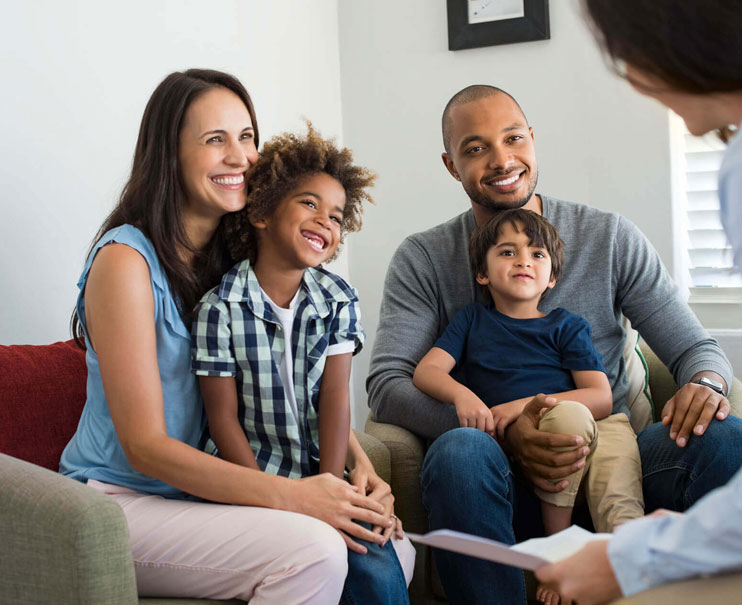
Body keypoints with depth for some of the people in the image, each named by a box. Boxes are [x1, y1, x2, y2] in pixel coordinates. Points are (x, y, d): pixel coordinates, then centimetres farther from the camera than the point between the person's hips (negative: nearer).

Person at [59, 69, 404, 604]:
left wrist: (362, 466, -9)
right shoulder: (125, 260, -14)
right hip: (119, 500, -6)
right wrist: (289, 495, -26)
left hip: (207, 494, 7)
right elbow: (145, 446, -19)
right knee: (313, 550, -28)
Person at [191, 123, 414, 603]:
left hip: (319, 473, 3)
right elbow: (224, 418, -9)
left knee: (380, 562, -17)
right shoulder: (220, 308, -10)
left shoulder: (339, 300, 3)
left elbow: (336, 398, -4)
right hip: (247, 474, -3)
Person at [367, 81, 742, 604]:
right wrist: (503, 433, -20)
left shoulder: (610, 238, 10)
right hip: (505, 474, -1)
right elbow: (386, 385, -5)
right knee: (461, 451, -37)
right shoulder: (422, 261, 7)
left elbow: (694, 346, 11)